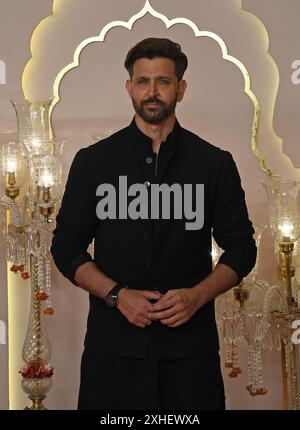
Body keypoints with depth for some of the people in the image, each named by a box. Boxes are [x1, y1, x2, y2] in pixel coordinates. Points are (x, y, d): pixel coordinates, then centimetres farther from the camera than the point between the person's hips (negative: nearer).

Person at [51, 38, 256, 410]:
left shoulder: (215, 163, 3)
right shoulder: (92, 161, 4)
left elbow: (241, 248, 5)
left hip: (190, 341, 0)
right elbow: (66, 247, 4)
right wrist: (117, 294, -11)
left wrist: (197, 295, -12)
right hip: (113, 341, 0)